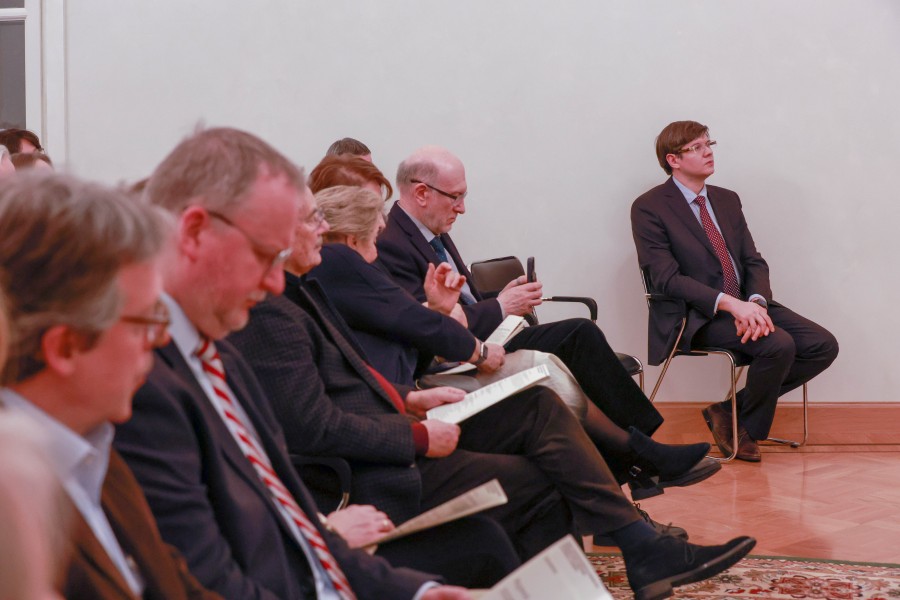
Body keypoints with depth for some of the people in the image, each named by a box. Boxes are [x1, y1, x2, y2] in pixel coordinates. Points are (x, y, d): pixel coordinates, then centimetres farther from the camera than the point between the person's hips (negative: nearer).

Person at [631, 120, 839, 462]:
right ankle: (747, 429, -3)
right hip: (699, 316, -7)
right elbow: (667, 279, -15)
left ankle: (733, 411, 0)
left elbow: (754, 263, 10)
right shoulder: (649, 208, -5)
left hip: (746, 304, 8)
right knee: (779, 345, -29)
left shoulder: (727, 200, 16)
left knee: (824, 346, -10)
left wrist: (757, 302, -14)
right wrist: (730, 303, -26)